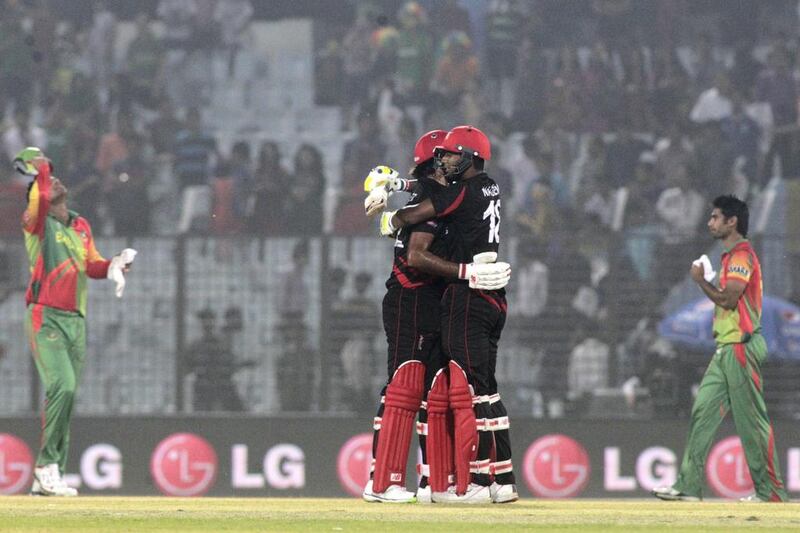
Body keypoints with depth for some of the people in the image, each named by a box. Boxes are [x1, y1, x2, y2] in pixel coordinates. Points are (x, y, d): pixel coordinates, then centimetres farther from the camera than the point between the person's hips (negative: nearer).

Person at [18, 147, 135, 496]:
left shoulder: (81, 226, 16)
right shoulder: (36, 222, -3)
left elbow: (93, 267, 15)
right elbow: (39, 198, -24)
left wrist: (115, 265, -4)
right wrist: (40, 168, -10)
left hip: (76, 320, 7)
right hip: (45, 318, -7)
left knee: (67, 395, 7)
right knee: (63, 386, -22)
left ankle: (47, 478, 13)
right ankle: (47, 465, -16)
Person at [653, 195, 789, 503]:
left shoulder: (742, 255, -12)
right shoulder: (730, 256, 20)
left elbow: (728, 299, -20)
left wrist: (701, 281, -6)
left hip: (741, 347, -10)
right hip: (725, 348, 10)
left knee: (751, 420, -7)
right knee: (702, 412, 5)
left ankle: (770, 491, -3)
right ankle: (689, 486, 4)